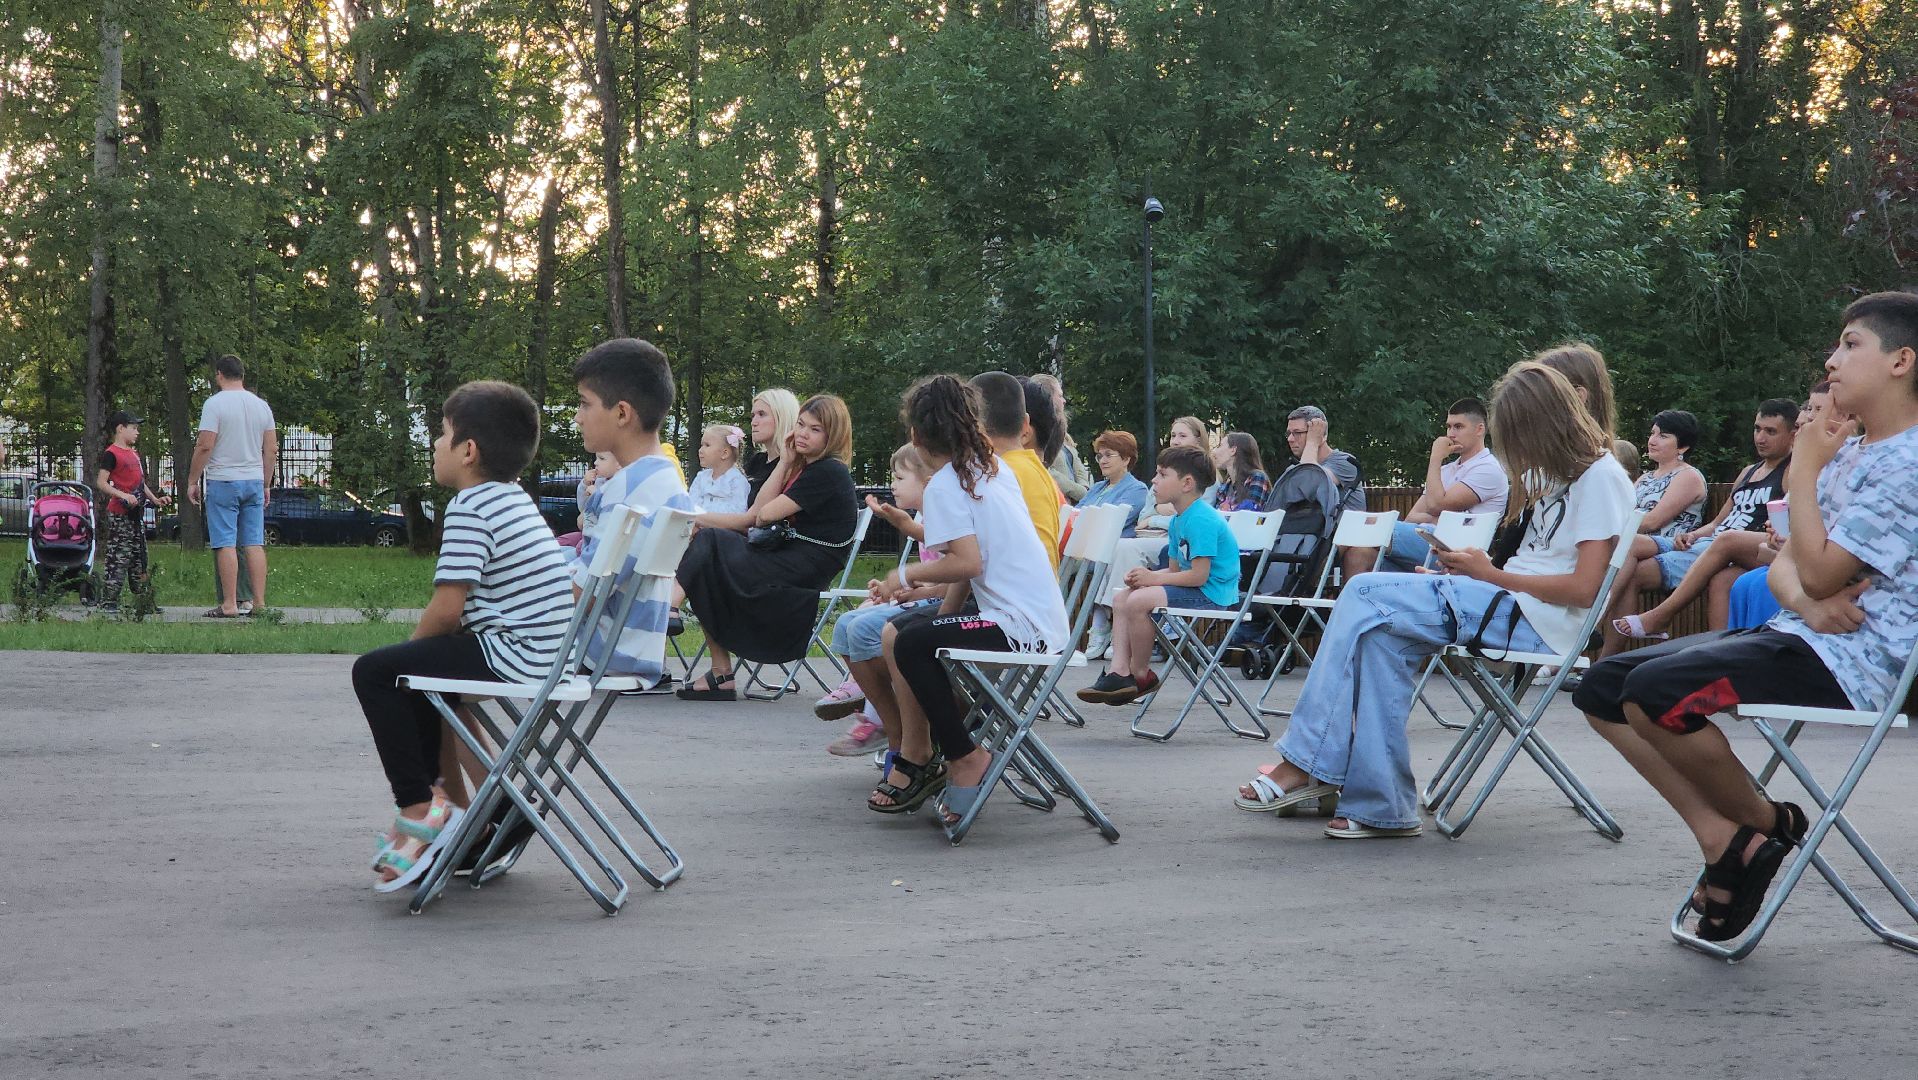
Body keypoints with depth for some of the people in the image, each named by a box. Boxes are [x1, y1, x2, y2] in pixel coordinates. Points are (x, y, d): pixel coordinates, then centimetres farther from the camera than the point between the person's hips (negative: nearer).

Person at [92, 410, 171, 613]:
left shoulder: (134, 453, 18)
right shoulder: (111, 453, -9)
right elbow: (101, 483, -16)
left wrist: (155, 499, 15)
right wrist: (123, 496, -26)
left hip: (137, 513, 9)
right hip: (119, 514, -9)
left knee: (139, 558, 12)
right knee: (118, 558, -9)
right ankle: (108, 601, -6)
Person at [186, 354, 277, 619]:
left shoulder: (215, 403, -9)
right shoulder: (261, 405, 9)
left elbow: (205, 445, -14)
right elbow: (271, 450, 10)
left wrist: (192, 481, -5)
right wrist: (266, 485, 19)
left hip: (223, 481, -5)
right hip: (254, 481, 5)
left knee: (226, 544, -4)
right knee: (254, 544, 6)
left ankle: (229, 605, -7)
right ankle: (259, 603, 5)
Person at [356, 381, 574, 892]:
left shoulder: (469, 508, -14)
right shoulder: (517, 499, 16)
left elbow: (447, 608, -18)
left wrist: (414, 644, 2)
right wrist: (418, 652, 19)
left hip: (510, 657, -10)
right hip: (542, 655, 10)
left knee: (374, 672, -4)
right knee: (420, 665, 28)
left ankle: (418, 807, -3)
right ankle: (430, 789, 29)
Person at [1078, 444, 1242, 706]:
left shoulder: (1201, 520, -19)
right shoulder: (1178, 521, 13)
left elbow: (1199, 575, -23)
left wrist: (1153, 578, -16)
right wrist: (1145, 576, -3)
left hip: (1211, 593, -11)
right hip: (1193, 587, 11)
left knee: (1138, 601, -25)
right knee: (1121, 598, 7)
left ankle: (1141, 675, -8)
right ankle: (1119, 671, -1)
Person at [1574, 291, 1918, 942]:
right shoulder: (1847, 451, 19)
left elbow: (1820, 571, -19)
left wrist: (1803, 468, -7)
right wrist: (1806, 598, -10)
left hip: (1853, 660, -10)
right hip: (1796, 636, 10)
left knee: (1656, 690, -31)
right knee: (1603, 687, 0)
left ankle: (1767, 824, -6)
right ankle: (1724, 840, -7)